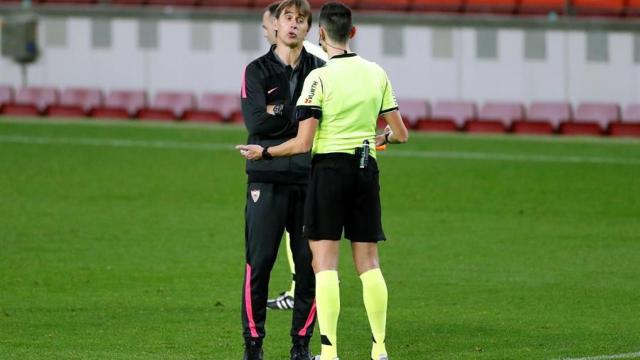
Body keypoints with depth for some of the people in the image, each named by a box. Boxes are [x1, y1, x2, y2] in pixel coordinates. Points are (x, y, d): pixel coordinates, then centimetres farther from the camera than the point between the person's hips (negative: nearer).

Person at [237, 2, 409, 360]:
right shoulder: (377, 74, 5)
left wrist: (264, 152, 1)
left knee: (325, 261, -3)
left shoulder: (319, 78, -10)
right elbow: (401, 134, 9)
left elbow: (303, 143, -13)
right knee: (368, 261, 9)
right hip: (366, 168, 4)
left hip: (330, 166, -4)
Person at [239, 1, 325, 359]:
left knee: (311, 263, 2)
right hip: (268, 178, -2)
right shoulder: (257, 71, 6)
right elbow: (256, 121, -8)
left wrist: (281, 114, -9)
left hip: (310, 179, 2)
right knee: (259, 263, -4)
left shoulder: (320, 71, 11)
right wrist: (302, 117, -11)